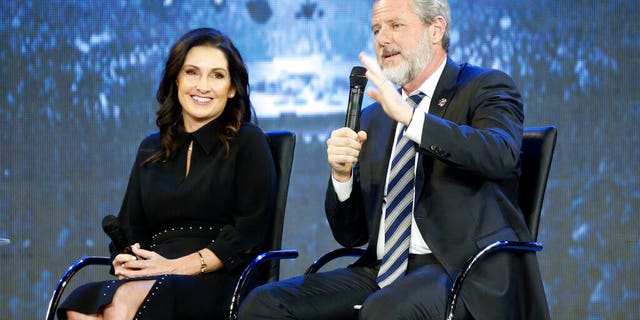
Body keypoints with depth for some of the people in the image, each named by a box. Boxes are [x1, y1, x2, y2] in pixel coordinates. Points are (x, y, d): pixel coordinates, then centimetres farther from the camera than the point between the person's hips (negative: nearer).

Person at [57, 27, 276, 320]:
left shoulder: (248, 142, 8)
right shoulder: (151, 150, 24)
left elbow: (247, 234, -3)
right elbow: (130, 229, 21)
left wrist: (177, 267, -13)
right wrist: (125, 261, -4)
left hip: (217, 284, -4)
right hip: (153, 281, 4)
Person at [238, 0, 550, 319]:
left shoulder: (485, 88, 3)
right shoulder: (373, 119, 20)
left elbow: (501, 155, -21)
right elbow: (351, 235, 17)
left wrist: (409, 117, -26)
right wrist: (342, 174, -3)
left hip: (466, 272, -6)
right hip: (383, 270, 6)